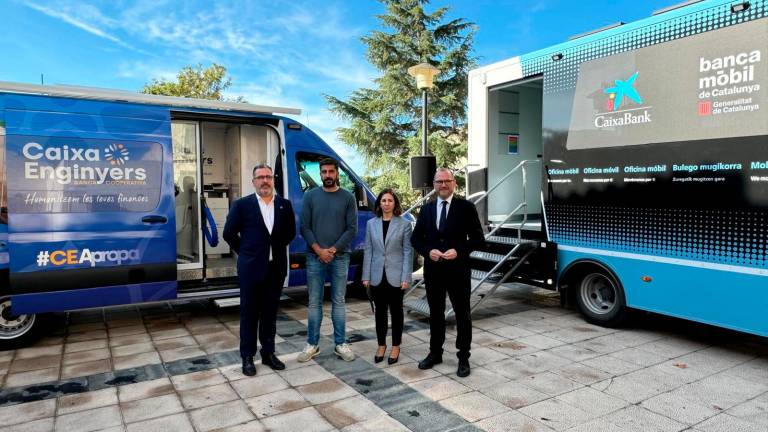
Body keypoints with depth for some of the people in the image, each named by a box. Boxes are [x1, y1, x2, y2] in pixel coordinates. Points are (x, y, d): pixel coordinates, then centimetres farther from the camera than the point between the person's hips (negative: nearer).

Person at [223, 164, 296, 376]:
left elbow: (291, 232, 15)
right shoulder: (242, 204, -4)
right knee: (249, 313, 7)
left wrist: (276, 248, 10)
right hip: (251, 267, -3)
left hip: (276, 267, 3)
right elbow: (229, 233, 1)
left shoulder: (285, 205, 4)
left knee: (270, 312, 12)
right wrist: (245, 252, 3)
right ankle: (247, 356, 19)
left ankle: (268, 353, 25)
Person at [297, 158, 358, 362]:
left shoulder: (348, 198, 2)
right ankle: (312, 344, 16)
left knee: (338, 302, 7)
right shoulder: (310, 196, 4)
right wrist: (319, 250, -11)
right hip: (314, 257, 1)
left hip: (340, 257, 0)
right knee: (314, 302, 6)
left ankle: (341, 344, 17)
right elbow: (304, 227, 0)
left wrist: (332, 250, -10)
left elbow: (352, 229, -2)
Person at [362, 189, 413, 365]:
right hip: (377, 276, 2)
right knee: (380, 311, 11)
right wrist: (366, 276, 0)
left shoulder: (404, 224, -3)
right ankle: (381, 345, 25)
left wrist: (406, 277, -11)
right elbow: (368, 251, 4)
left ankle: (395, 347, 21)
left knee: (396, 311, 9)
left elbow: (408, 252, -5)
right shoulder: (371, 224, 4)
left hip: (396, 276, -2)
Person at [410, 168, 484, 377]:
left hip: (458, 270, -3)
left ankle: (463, 357, 19)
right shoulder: (426, 209, 8)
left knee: (462, 314, 6)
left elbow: (478, 238, -5)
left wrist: (458, 251, -19)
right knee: (435, 313, 15)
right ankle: (435, 353, 29)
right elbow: (415, 238, 9)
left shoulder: (466, 207, -4)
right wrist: (428, 251, -10)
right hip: (433, 270, 4)